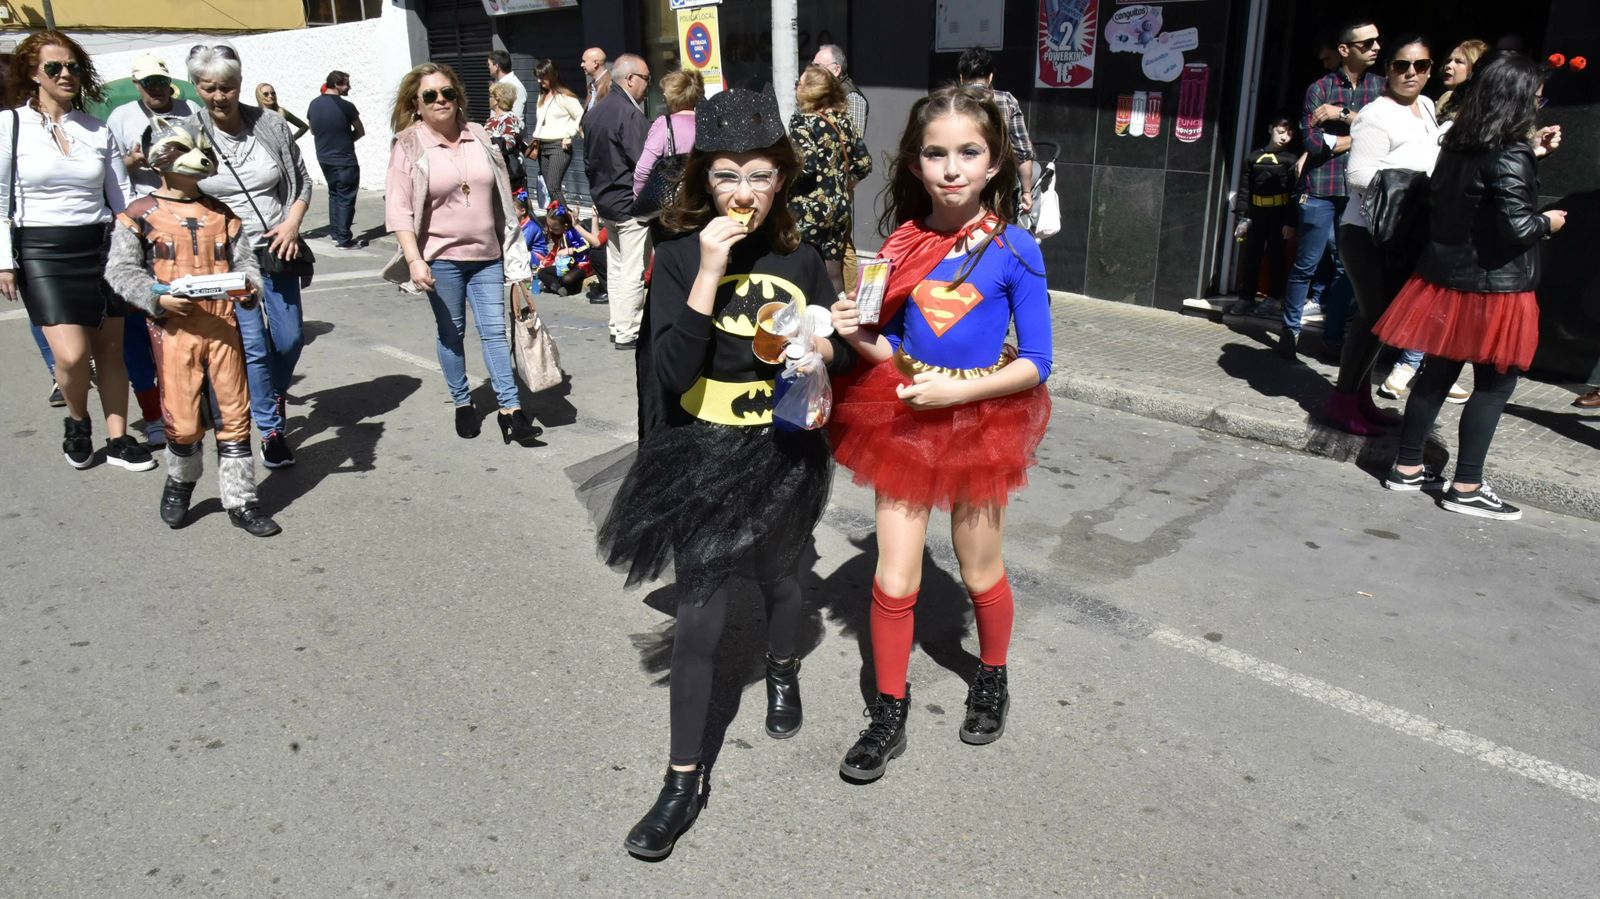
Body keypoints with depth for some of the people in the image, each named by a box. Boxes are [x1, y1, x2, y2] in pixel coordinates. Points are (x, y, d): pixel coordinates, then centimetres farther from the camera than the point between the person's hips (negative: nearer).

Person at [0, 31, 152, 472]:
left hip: (100, 248, 3)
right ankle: (77, 422, 15)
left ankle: (118, 440, 18)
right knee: (72, 355, -14)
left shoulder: (98, 130, 7)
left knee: (110, 350, 7)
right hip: (42, 252, -3)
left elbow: (123, 198, 10)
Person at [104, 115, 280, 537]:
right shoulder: (139, 215, 0)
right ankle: (180, 482, 29)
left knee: (235, 414, 3)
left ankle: (240, 500, 12)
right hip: (175, 328, -3)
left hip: (223, 325, 3)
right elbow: (120, 269, -1)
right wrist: (158, 297, -16)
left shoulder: (222, 214, 10)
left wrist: (248, 285, -11)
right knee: (184, 420, 0)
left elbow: (244, 260, 10)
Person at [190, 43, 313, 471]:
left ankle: (276, 395, 39)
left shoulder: (271, 126, 0)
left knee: (291, 339, 7)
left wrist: (292, 224, -5)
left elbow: (302, 181, 10)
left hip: (277, 252, 2)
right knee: (253, 347, -7)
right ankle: (271, 429, 8)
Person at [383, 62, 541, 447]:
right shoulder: (409, 146, -5)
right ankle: (462, 404, 23)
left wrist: (514, 249, 13)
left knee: (495, 331, 1)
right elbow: (398, 210, -9)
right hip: (441, 258, -3)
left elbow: (501, 195, 13)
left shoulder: (479, 136, 6)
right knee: (452, 333, 9)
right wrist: (414, 259, -20)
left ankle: (510, 409, 3)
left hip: (486, 255, 3)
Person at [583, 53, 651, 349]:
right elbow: (646, 164, -21)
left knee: (616, 268, 16)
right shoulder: (630, 114, -19)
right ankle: (627, 333, 2)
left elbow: (589, 158, 16)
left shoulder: (594, 112, 10)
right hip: (631, 203, -9)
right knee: (633, 272, -2)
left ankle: (617, 326, 23)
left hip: (605, 200, 9)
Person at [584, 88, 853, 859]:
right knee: (698, 620, 2)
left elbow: (839, 353, 8)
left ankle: (782, 672, 57)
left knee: (777, 578, 24)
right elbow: (666, 378, -24)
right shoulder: (681, 256, -14)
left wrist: (815, 347, -15)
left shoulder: (800, 259, -4)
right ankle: (683, 780, 19)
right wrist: (708, 275, -30)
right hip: (700, 458, -2)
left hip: (784, 454, 3)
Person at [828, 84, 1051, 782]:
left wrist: (956, 390, -21)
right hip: (904, 417, 3)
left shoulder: (1014, 250, -13)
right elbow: (893, 346, 6)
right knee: (894, 580, 5)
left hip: (979, 419, -2)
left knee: (980, 573, 16)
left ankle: (992, 679, 45)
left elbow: (1035, 363, -11)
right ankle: (889, 716, 24)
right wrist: (859, 335, -14)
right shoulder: (903, 241, -3)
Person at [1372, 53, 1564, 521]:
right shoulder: (1510, 156, -17)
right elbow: (1516, 227, -21)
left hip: (1445, 279, 7)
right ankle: (1466, 487, 5)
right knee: (1495, 384, 2)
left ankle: (1407, 467, 21)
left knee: (1437, 373, 14)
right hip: (1493, 289, -7)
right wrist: (1548, 222, 1)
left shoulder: (1457, 146, 6)